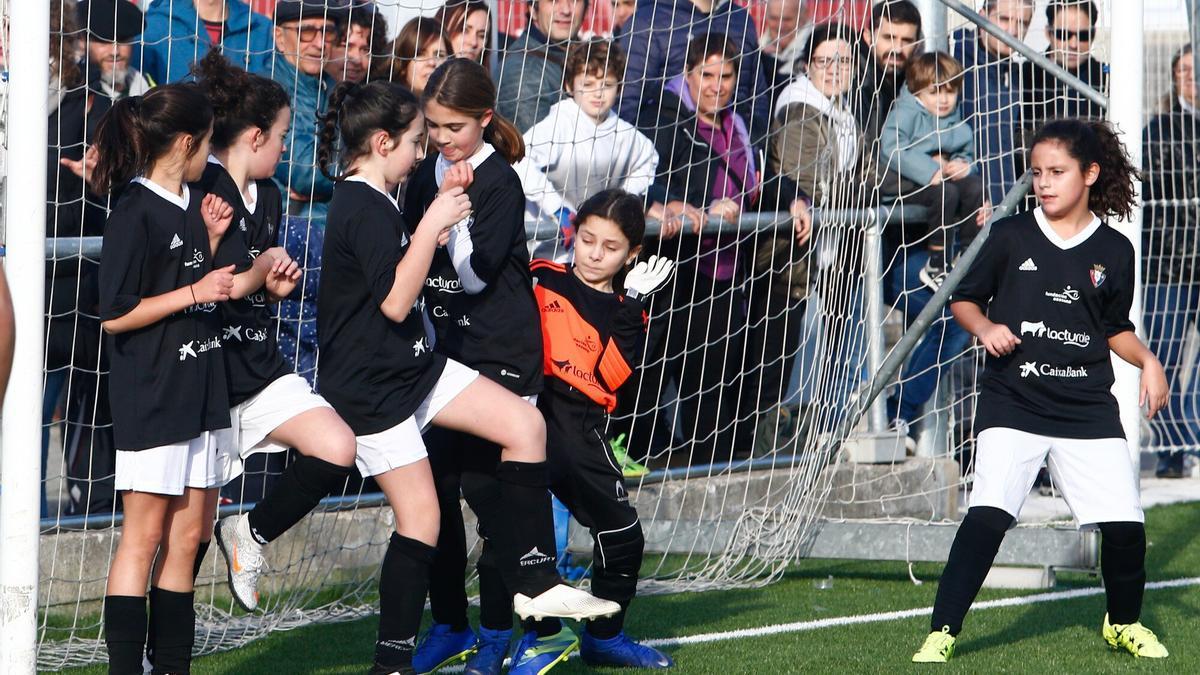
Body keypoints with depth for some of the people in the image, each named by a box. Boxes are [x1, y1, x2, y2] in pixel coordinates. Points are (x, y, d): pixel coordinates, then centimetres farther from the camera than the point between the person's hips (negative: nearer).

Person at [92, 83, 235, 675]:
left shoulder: (190, 204, 12)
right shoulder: (136, 213, -14)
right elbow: (114, 315, -16)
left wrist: (212, 239, 5)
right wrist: (195, 292, -17)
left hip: (198, 392, 8)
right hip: (150, 396, -8)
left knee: (186, 535, 9)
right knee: (144, 535, -5)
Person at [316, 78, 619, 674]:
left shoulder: (373, 202, 11)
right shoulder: (363, 210, -20)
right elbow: (395, 301, -24)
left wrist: (434, 230, 12)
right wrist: (432, 227, -19)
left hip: (415, 366, 10)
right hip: (373, 387, -10)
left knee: (525, 424, -1)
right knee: (420, 517, -6)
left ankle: (532, 582, 2)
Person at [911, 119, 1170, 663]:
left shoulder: (1113, 251, 5)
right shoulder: (1010, 237, 0)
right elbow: (963, 298, 8)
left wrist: (1147, 361, 0)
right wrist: (984, 328, -11)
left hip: (1088, 408, 2)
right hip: (1013, 402, -2)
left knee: (1125, 523, -2)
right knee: (989, 512, -19)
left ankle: (1123, 622, 27)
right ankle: (942, 633, -12)